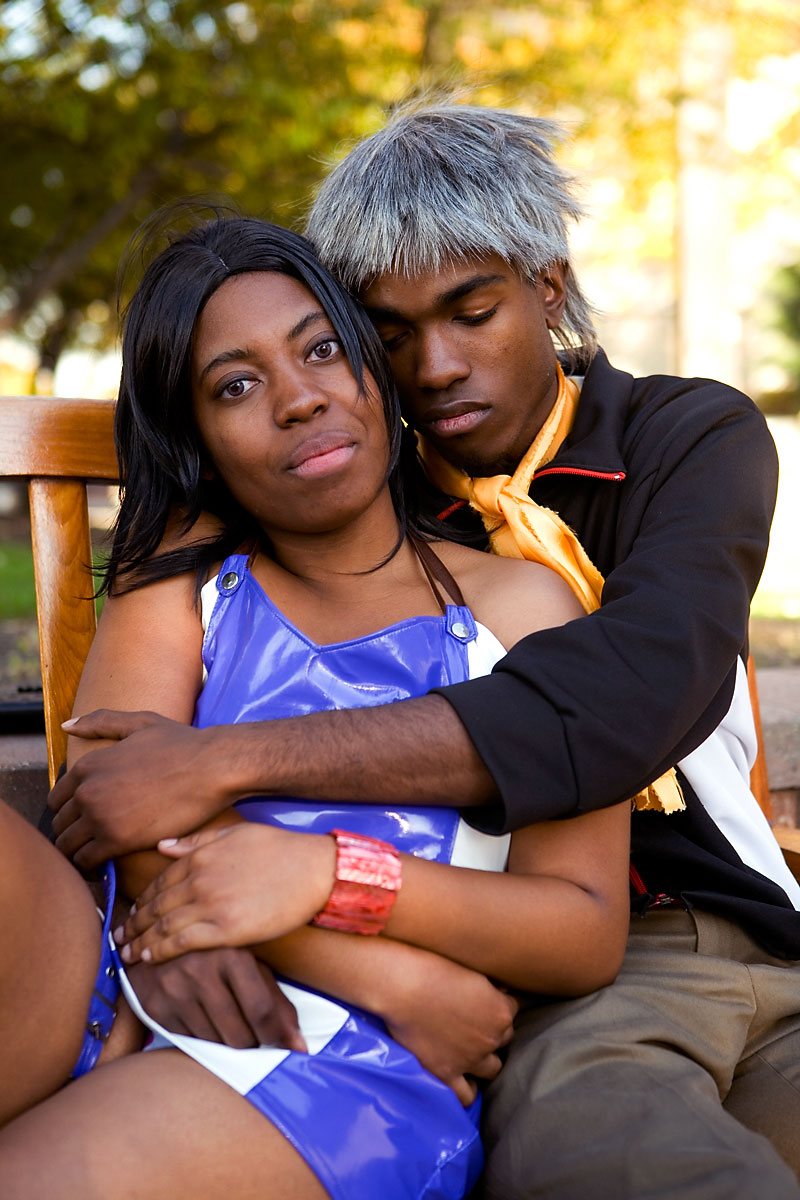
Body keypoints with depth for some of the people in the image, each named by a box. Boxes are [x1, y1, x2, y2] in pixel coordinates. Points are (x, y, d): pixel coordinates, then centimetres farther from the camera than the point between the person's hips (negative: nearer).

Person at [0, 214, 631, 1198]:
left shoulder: (520, 608, 12)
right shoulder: (185, 568, 17)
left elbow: (588, 939, 6)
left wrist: (328, 873, -12)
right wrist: (406, 982, -12)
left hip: (352, 1059, -4)